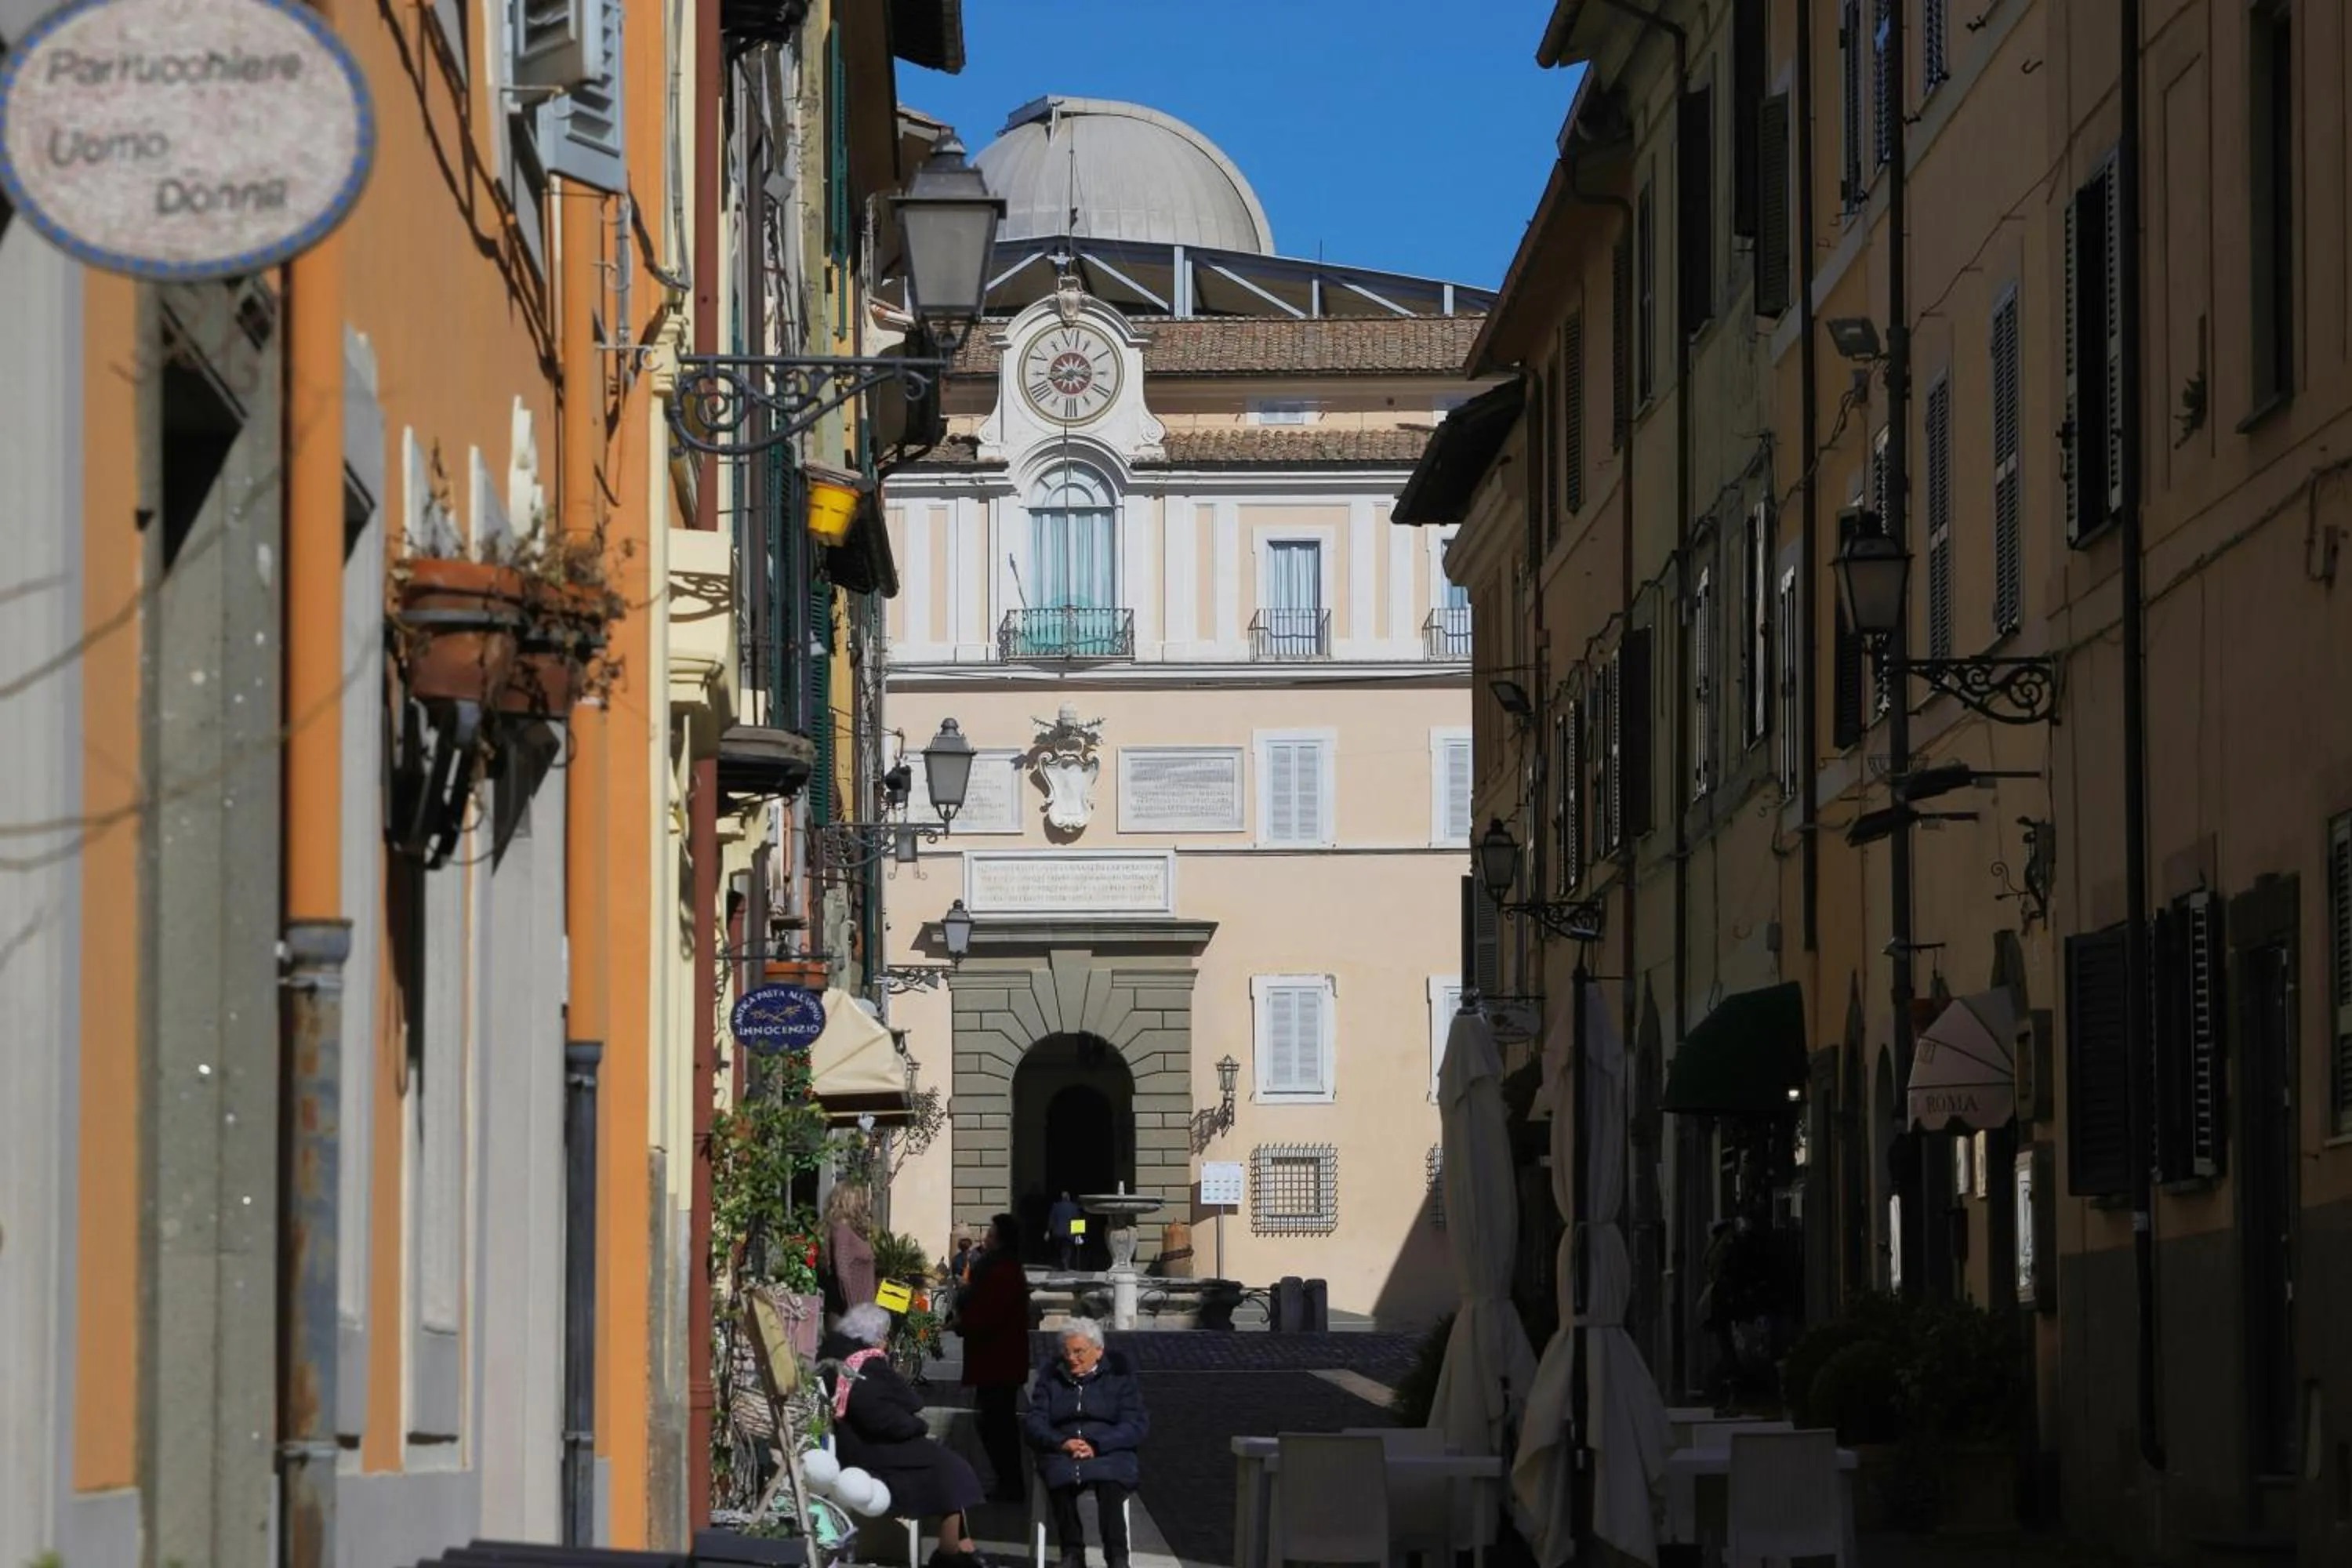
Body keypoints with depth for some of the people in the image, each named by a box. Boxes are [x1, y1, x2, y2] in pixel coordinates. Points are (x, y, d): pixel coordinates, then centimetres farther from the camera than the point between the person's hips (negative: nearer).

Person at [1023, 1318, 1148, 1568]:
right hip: (1062, 1453, 2)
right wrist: (1062, 1443, -15)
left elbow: (1138, 1425, -2)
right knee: (1061, 1477, -35)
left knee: (1109, 1482, -37)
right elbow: (1035, 1423, 8)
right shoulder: (1051, 1376, 17)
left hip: (1110, 1454, -2)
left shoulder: (1119, 1375, 10)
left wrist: (1096, 1446, -17)